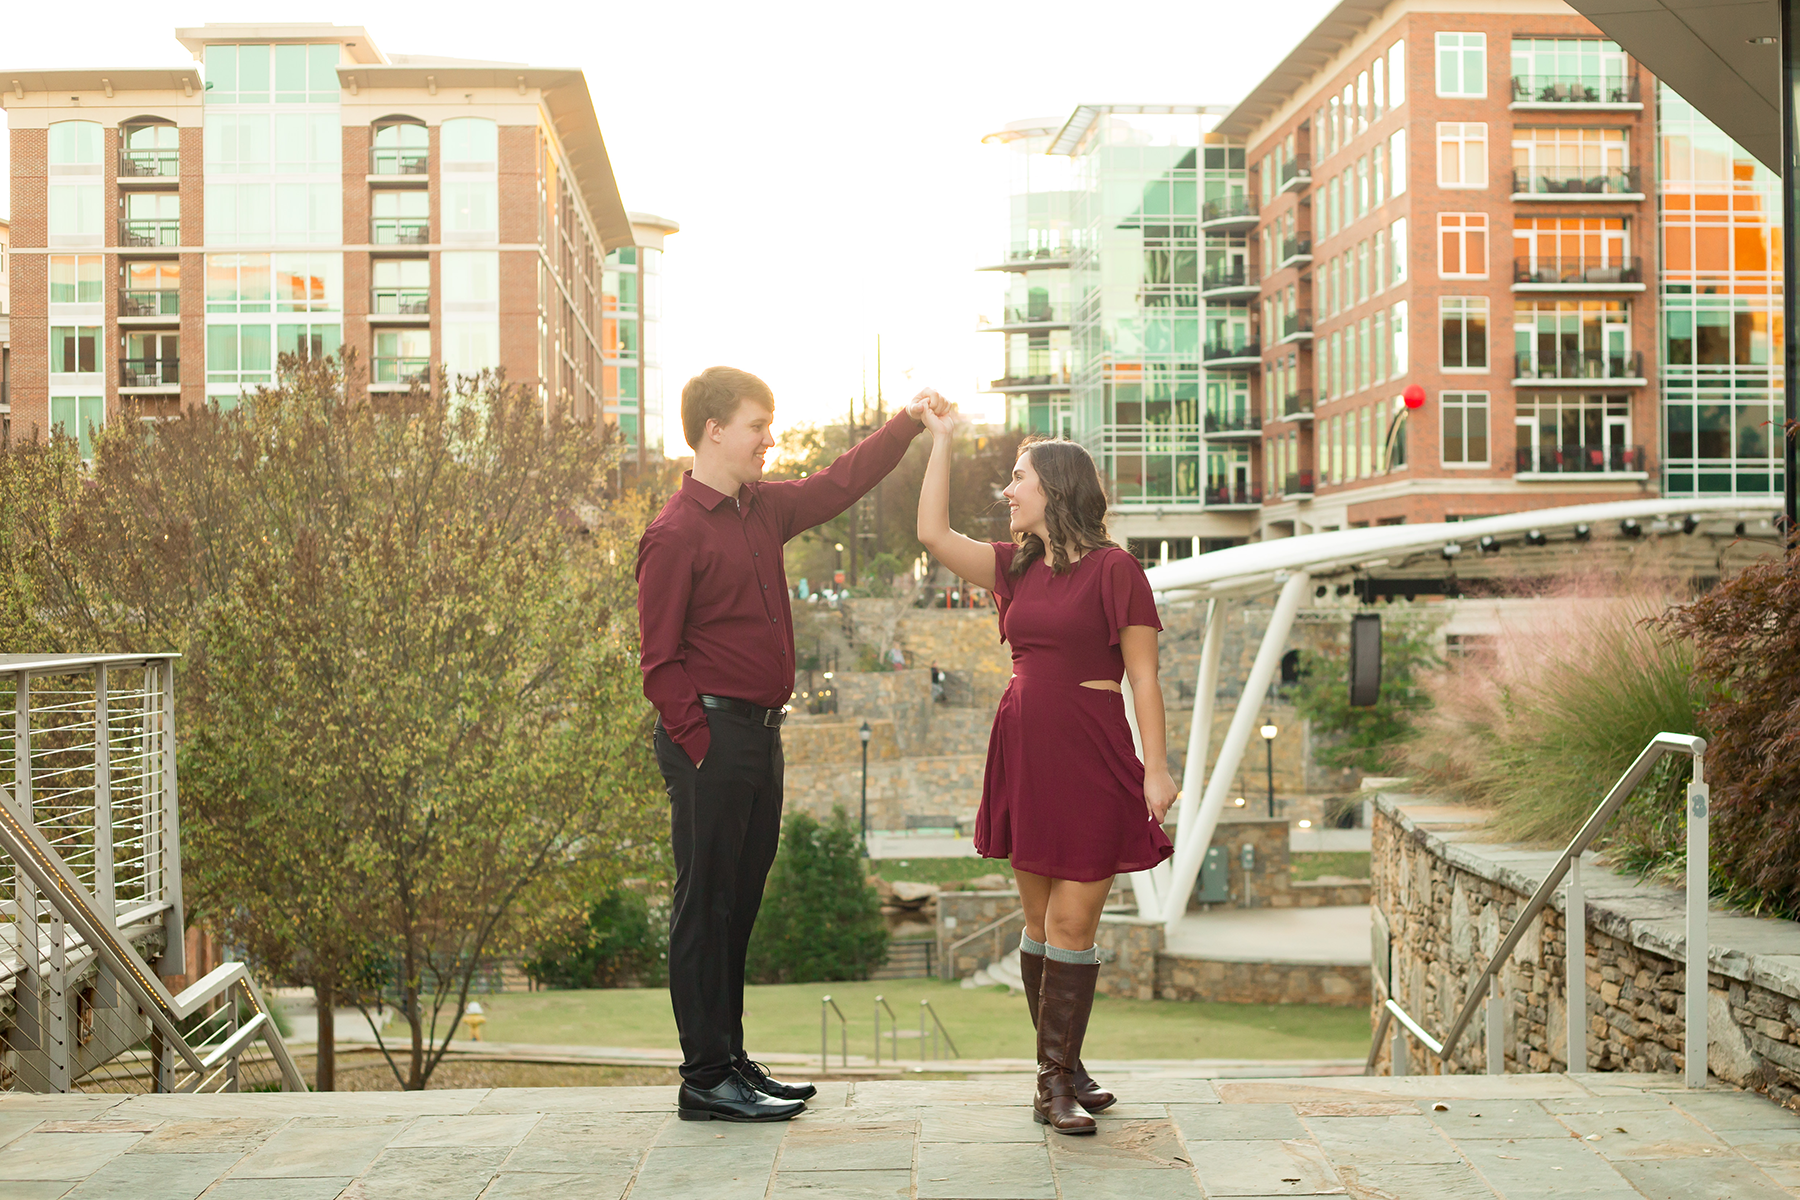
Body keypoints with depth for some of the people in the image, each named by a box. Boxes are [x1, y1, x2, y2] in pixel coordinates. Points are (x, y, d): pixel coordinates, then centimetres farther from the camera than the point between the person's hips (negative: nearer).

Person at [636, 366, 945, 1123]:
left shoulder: (764, 510, 12)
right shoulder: (675, 534, -12)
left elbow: (840, 484, 26)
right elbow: (660, 662, -13)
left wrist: (910, 420, 23)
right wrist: (700, 747, -17)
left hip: (760, 732, 9)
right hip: (712, 734, -9)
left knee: (739, 903, 13)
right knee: (706, 905, -3)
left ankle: (730, 1062, 22)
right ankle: (706, 1080, 4)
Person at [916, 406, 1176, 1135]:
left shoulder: (1112, 569, -7)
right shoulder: (1017, 566, 11)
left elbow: (1143, 676, -8)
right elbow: (933, 534, 7)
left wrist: (1156, 768, -13)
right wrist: (939, 441, 7)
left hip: (1090, 758, -6)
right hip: (1023, 752, 6)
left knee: (1072, 923, -6)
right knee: (1041, 920, 9)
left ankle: (1057, 1080, 1)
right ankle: (1060, 1072, 17)